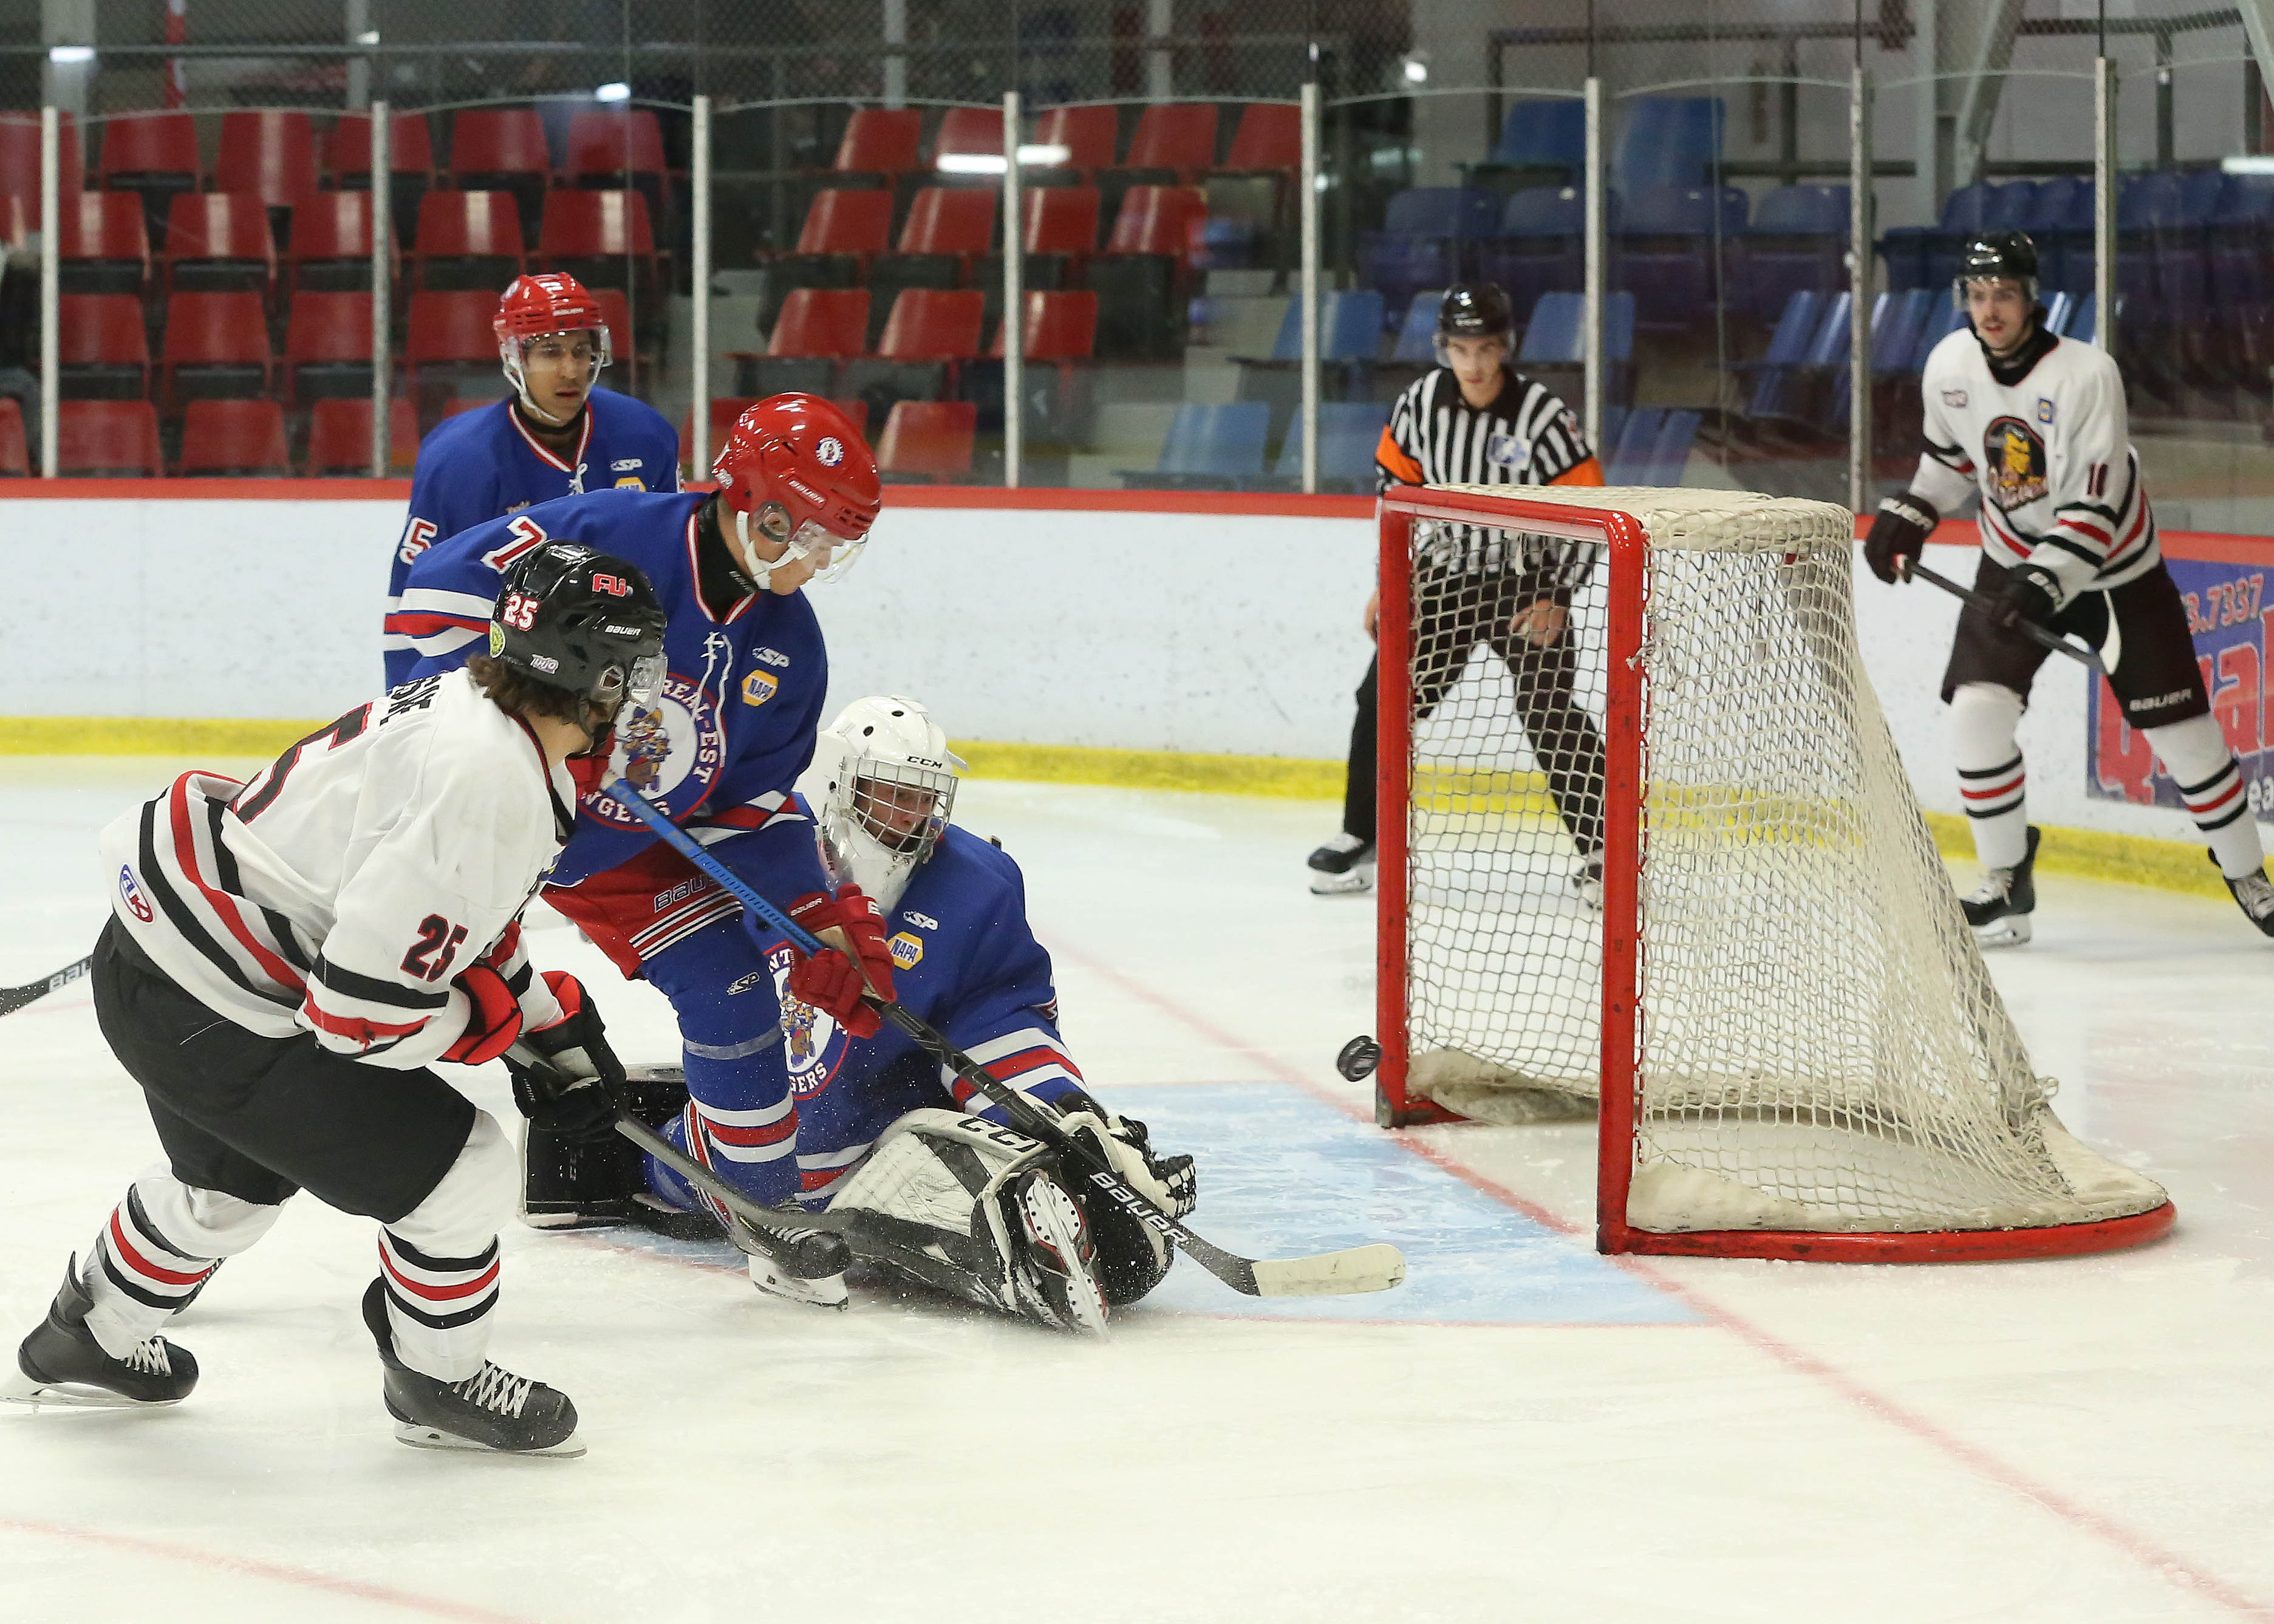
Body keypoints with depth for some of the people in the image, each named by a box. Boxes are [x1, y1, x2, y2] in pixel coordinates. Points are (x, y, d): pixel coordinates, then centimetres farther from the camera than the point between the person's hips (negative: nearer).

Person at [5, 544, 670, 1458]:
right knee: (458, 1172, -2)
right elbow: (362, 1003, -27)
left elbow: (459, 913, 19)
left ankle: (87, 1346, 55)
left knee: (230, 1178, 34)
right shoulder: (493, 793, -29)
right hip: (214, 1019, -10)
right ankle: (439, 1384, 20)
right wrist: (492, 1021, -10)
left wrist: (551, 1023, 20)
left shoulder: (465, 705, 1)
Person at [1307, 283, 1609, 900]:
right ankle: (1361, 839, 12)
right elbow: (1396, 481, 7)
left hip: (1525, 585, -4)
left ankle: (1600, 852, 0)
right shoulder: (1421, 401, -7)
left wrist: (1557, 598, -16)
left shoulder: (1543, 415, -18)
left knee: (1551, 717, -10)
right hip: (1445, 574, 4)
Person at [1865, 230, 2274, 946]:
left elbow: (2096, 506, -28)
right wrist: (1907, 516, 0)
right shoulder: (1951, 366, -10)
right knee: (1977, 712, -13)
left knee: (2181, 729, -2)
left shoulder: (2087, 374, -26)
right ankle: (2006, 880, 3)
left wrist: (2045, 583, -38)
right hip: (2014, 560, 4)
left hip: (2115, 566, -4)